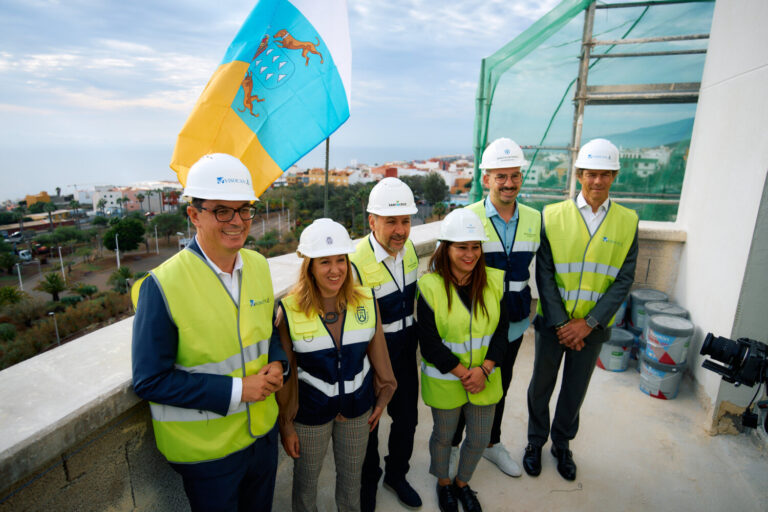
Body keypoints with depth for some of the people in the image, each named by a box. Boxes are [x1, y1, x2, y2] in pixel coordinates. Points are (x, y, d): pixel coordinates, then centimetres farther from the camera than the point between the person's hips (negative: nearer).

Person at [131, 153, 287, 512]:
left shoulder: (258, 265, -5)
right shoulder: (162, 286, -23)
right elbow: (149, 381, -18)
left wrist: (276, 364, -10)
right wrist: (235, 390, -23)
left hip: (263, 430, 5)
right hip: (204, 448, -5)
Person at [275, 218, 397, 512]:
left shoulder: (366, 302, -12)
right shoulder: (290, 311, -19)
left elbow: (376, 353, 0)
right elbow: (284, 373, -10)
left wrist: (381, 400, 8)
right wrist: (285, 424, -2)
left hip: (358, 408, 3)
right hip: (310, 413, -2)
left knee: (352, 476, 25)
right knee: (306, 479, 22)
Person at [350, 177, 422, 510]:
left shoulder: (409, 249, -6)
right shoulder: (356, 264, -29)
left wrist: (412, 341, 16)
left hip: (405, 350, 6)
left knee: (407, 418, 20)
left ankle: (396, 474, 49)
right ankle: (369, 482, 47)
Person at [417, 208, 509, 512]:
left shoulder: (494, 280, -7)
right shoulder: (430, 286, -19)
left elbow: (502, 329, -3)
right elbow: (429, 342, -17)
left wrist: (485, 369, -14)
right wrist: (463, 373, -17)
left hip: (485, 378, 4)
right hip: (444, 380, -3)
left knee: (479, 439, 18)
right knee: (443, 436, 19)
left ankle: (462, 483, 49)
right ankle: (443, 483, 50)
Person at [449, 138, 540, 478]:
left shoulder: (534, 219, 0)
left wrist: (528, 304, 13)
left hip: (513, 324, 5)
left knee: (500, 386, 22)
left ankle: (492, 443, 47)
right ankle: (451, 444, 39)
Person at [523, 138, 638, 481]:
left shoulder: (627, 221, -3)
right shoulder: (553, 216, -8)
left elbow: (624, 280, -4)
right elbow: (544, 275, -8)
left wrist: (588, 323, -11)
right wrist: (561, 324, -12)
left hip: (593, 326, 1)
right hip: (552, 322, -1)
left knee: (575, 389, 17)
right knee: (541, 385, 15)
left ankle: (562, 444, 42)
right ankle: (535, 441, 39)